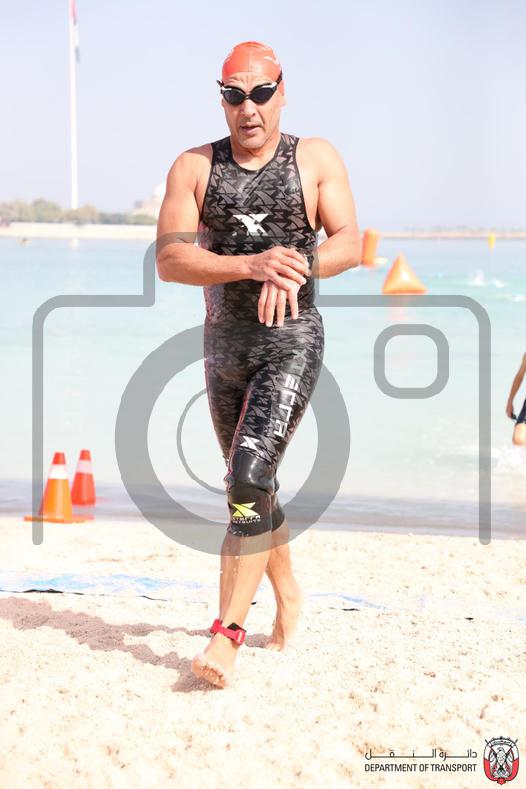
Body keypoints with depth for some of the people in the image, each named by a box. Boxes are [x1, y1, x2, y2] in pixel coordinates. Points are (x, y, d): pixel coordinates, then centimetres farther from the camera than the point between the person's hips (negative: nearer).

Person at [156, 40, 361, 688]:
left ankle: (227, 632, -16)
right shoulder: (194, 166, 2)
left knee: (249, 476, -18)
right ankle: (288, 594, 37)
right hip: (224, 343, 4)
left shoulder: (316, 159, 0)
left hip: (293, 341, -4)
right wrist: (253, 265, -24)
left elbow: (350, 244, -7)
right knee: (251, 484, 15)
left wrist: (299, 265, -28)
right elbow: (169, 260, -10)